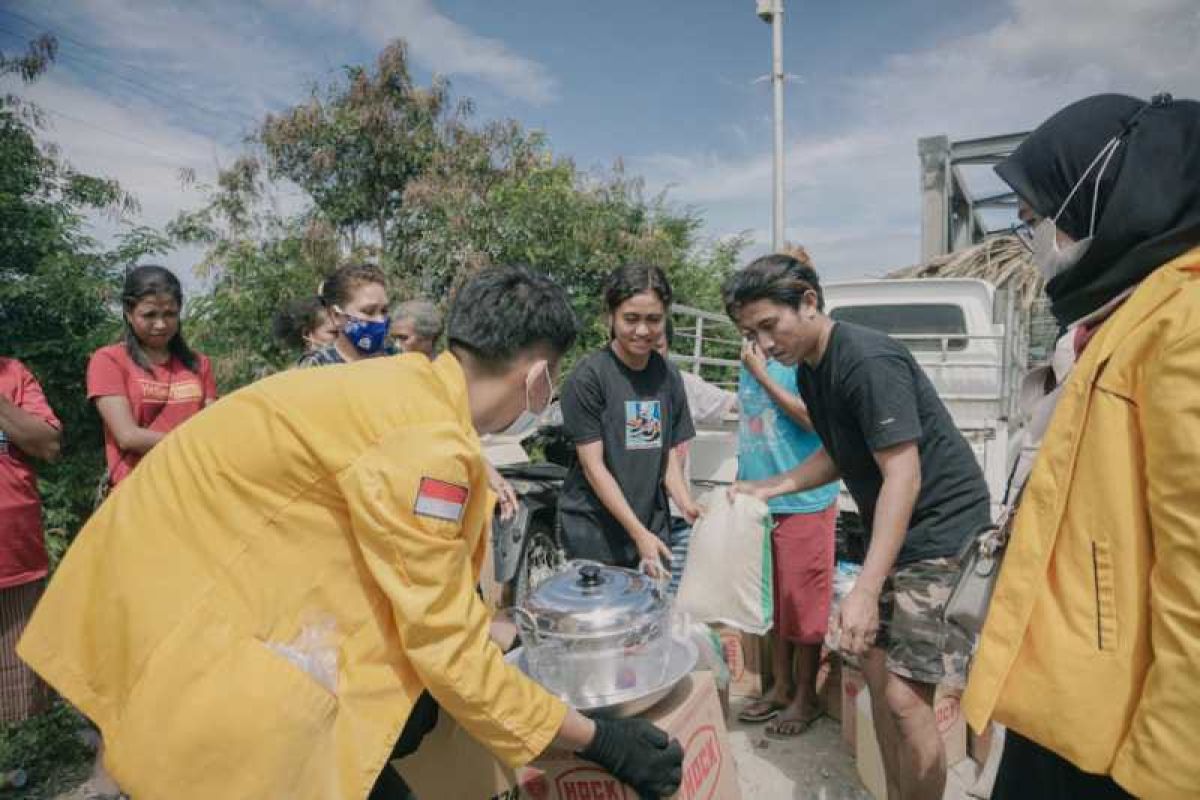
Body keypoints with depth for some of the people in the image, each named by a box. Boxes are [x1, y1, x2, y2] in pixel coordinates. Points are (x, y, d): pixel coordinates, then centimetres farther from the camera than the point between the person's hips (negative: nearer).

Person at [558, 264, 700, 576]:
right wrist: (638, 533, -16)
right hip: (594, 528, -4)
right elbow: (593, 466, -13)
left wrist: (688, 508, -11)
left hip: (653, 524, 4)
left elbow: (669, 456, 6)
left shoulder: (669, 377, 4)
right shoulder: (587, 378, -12)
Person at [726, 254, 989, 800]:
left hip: (941, 530, -9)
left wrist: (865, 590, -27)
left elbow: (903, 475, -25)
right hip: (890, 530, 9)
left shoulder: (869, 361, -22)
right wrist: (769, 487, 6)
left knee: (905, 695, -10)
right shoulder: (809, 371, 6)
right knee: (877, 669, 13)